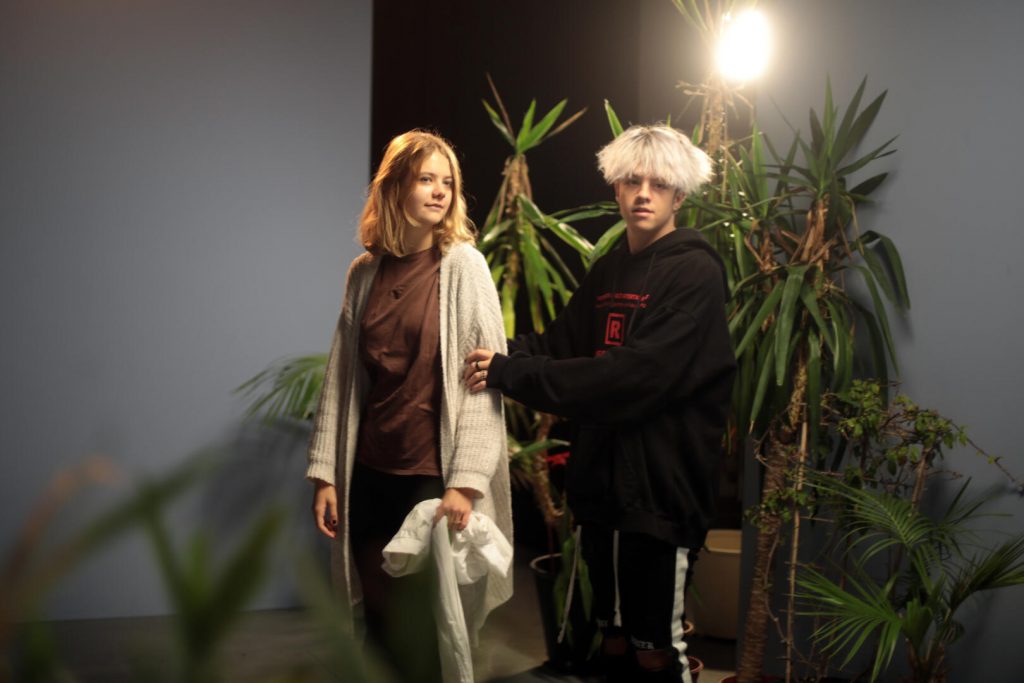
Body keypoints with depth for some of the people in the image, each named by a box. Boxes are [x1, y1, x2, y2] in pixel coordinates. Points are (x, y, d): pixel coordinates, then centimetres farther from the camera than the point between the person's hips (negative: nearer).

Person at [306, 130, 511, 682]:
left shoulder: (463, 265, -5)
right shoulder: (365, 272, 7)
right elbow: (341, 377, 9)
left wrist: (467, 479, -16)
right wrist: (325, 472, 6)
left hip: (433, 475, -4)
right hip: (371, 475, 4)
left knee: (421, 629, 5)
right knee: (379, 620, 12)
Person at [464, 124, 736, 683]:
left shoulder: (696, 273, -12)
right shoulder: (607, 271, 14)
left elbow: (636, 375, -23)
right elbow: (560, 345, 6)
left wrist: (512, 375, -23)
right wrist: (505, 357, -16)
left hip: (659, 485, -7)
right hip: (599, 479, 7)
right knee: (615, 636, 17)